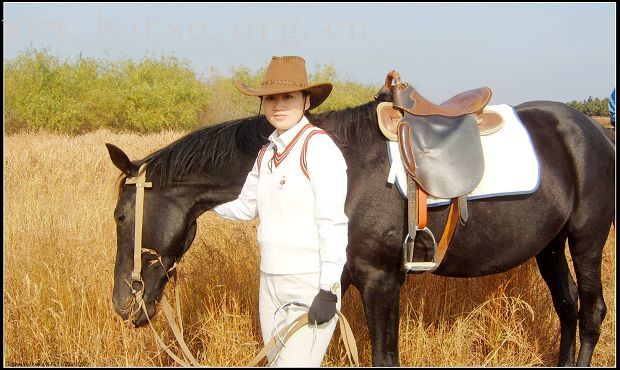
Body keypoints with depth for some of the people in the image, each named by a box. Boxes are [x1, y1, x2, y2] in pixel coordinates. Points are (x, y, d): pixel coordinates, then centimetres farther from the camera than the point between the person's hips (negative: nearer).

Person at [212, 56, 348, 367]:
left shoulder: (318, 146, -13)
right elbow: (245, 207, 25)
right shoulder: (267, 153, 11)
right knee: (277, 360, 14)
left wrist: (328, 291, -21)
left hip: (310, 284, -8)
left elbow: (332, 222, -17)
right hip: (271, 282, 8)